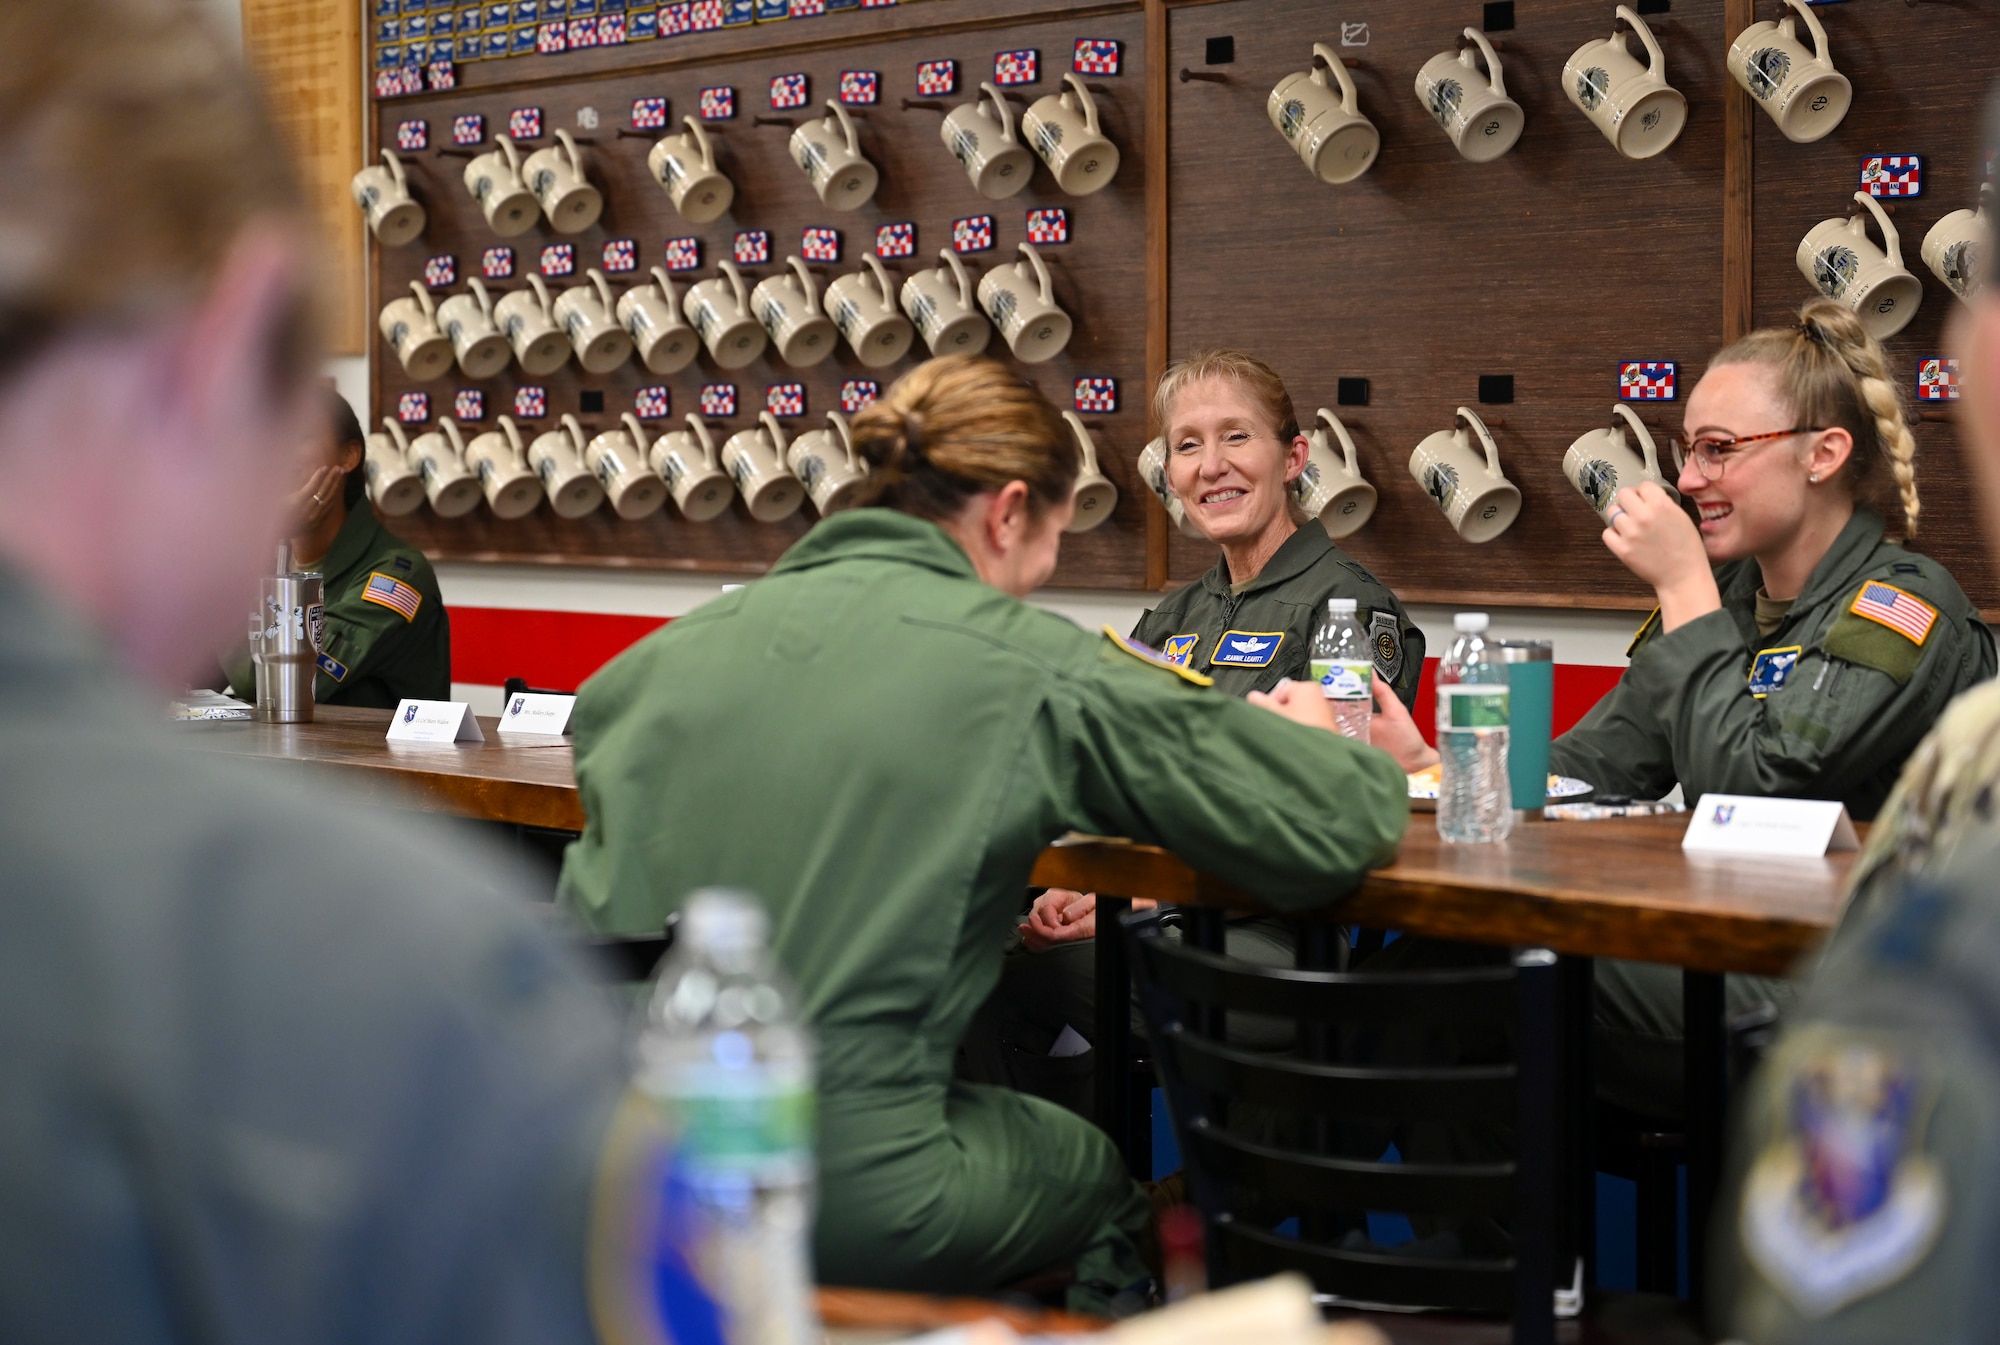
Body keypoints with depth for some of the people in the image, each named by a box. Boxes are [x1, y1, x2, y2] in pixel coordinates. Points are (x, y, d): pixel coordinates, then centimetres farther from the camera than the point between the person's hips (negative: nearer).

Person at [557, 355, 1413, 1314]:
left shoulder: (690, 639, 3)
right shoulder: (1036, 671, -9)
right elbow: (1344, 825, -7)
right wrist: (1306, 739, 18)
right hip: (838, 1195, -5)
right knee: (1099, 1173, 27)